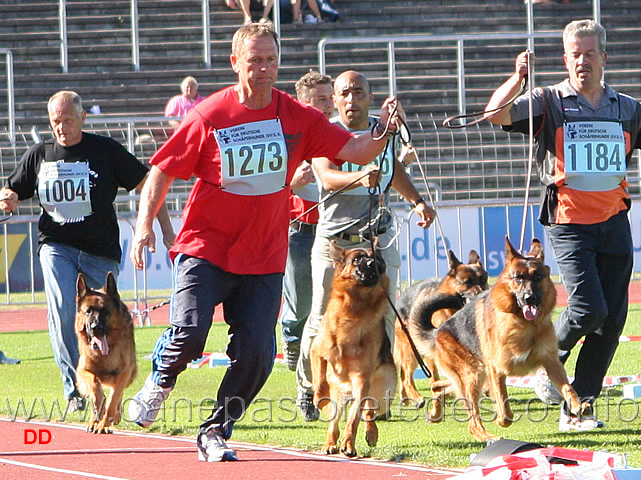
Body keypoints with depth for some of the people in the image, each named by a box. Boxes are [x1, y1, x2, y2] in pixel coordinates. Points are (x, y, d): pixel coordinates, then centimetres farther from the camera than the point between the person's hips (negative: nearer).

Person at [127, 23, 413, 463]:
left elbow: (353, 150, -3)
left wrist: (383, 131, -24)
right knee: (189, 334, -20)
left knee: (256, 356, -5)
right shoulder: (209, 117, -6)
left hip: (264, 260, 3)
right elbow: (162, 171, -1)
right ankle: (161, 379, 15)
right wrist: (145, 225, -13)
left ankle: (216, 432, 18)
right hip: (205, 249, -2)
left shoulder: (297, 118, 2)